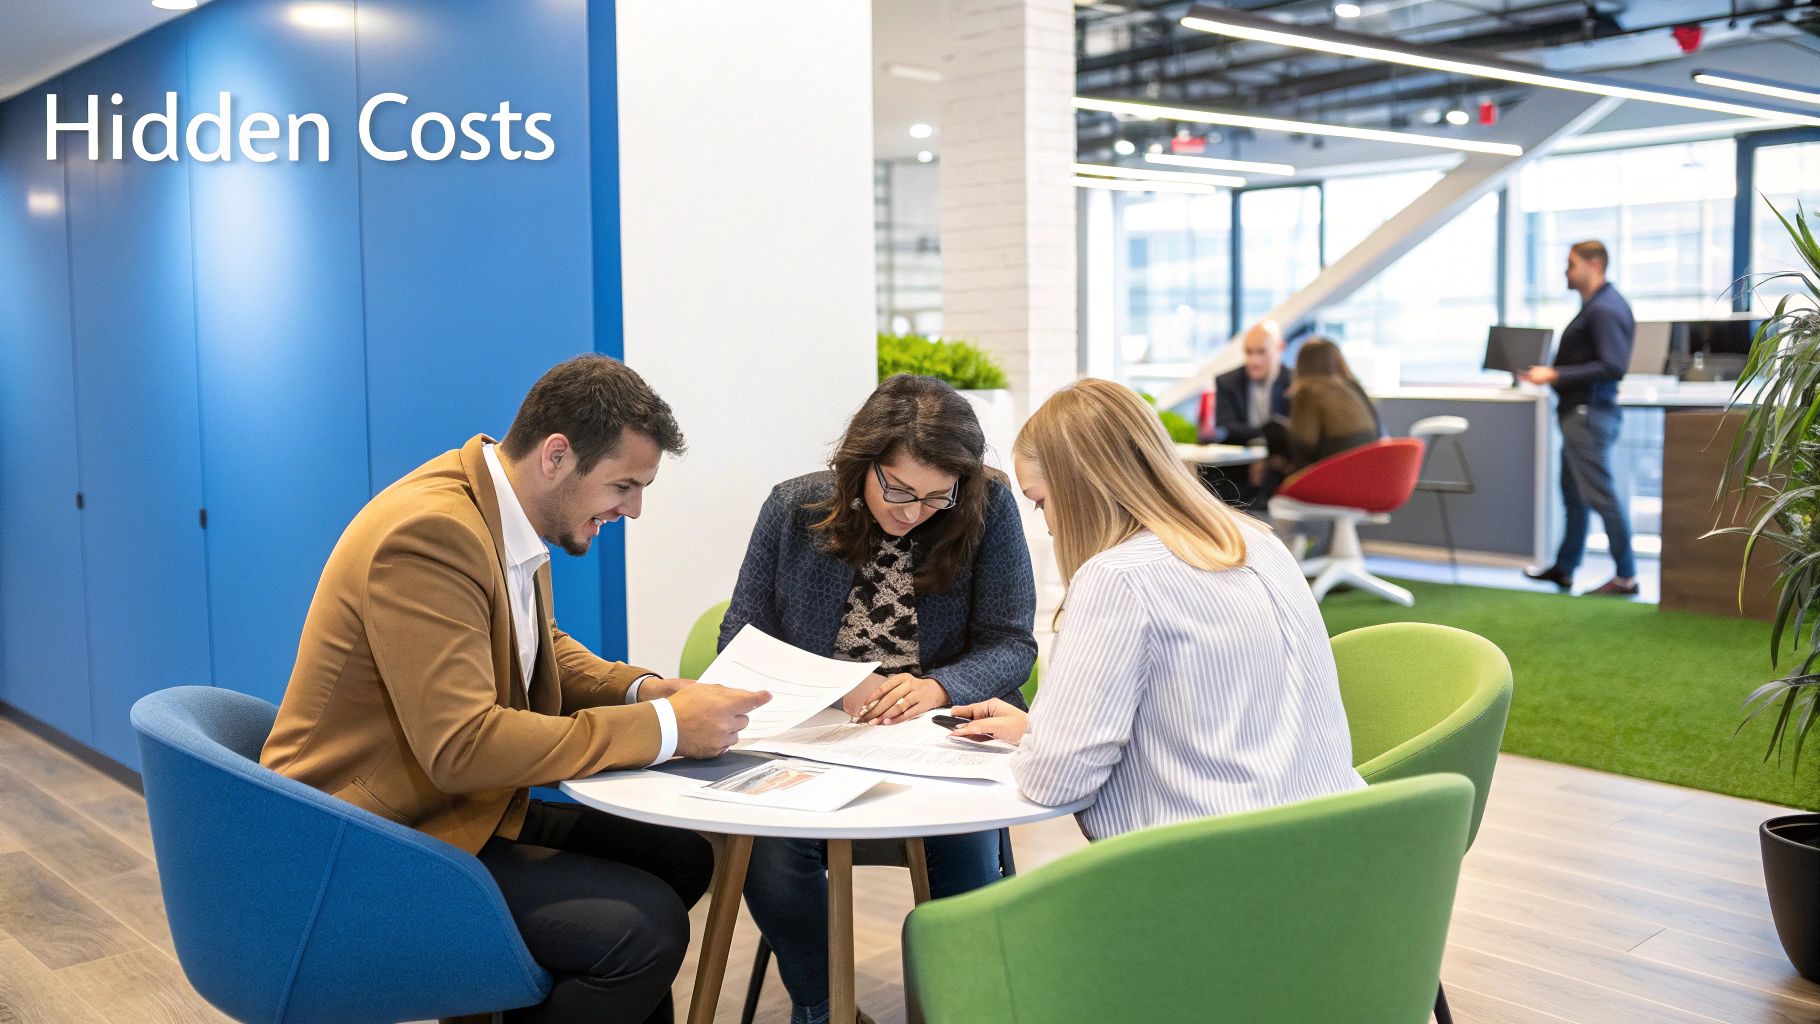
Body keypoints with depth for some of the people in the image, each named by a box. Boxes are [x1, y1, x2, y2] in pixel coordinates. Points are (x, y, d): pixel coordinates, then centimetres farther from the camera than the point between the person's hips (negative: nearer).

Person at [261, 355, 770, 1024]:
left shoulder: (511, 517, 3)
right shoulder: (430, 532, -26)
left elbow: (543, 648, 20)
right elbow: (462, 747, -31)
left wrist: (643, 690, 0)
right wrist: (663, 727, -25)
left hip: (461, 806, 10)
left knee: (682, 857, 6)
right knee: (645, 927, -22)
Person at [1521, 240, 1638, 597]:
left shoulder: (1604, 309, -16)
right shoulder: (1597, 305, 15)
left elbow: (1612, 366, -24)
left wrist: (1555, 375, -23)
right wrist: (1552, 373, 13)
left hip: (1589, 415, -11)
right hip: (1580, 412, 11)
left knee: (1600, 495, -6)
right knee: (1573, 494, 16)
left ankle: (1626, 577, 1)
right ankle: (1564, 569, 26)